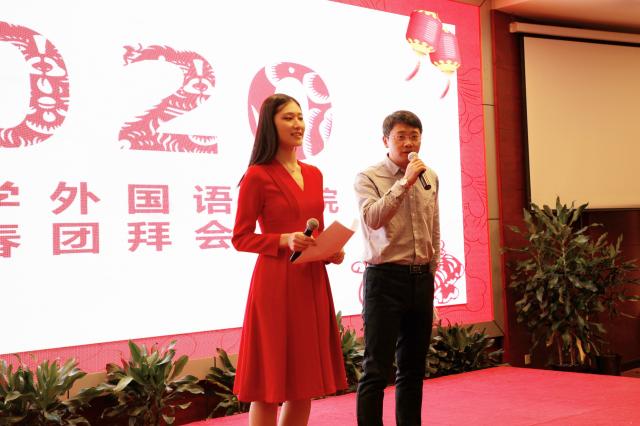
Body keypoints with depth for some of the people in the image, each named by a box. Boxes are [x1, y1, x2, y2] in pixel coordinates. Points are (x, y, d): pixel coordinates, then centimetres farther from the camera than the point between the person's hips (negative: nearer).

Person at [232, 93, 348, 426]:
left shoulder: (313, 174, 13)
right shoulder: (257, 176, -7)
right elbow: (240, 238, -7)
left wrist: (332, 251, 1)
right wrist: (285, 240, -20)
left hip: (313, 282, 7)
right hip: (276, 283, -7)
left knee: (306, 381, 12)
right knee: (270, 385, 0)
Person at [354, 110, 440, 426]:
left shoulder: (431, 178, 10)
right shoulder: (368, 178, -5)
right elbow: (373, 218, -24)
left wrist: (431, 270, 17)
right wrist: (404, 182, -22)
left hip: (421, 279, 6)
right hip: (385, 278, -5)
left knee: (413, 368, 13)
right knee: (377, 370, -4)